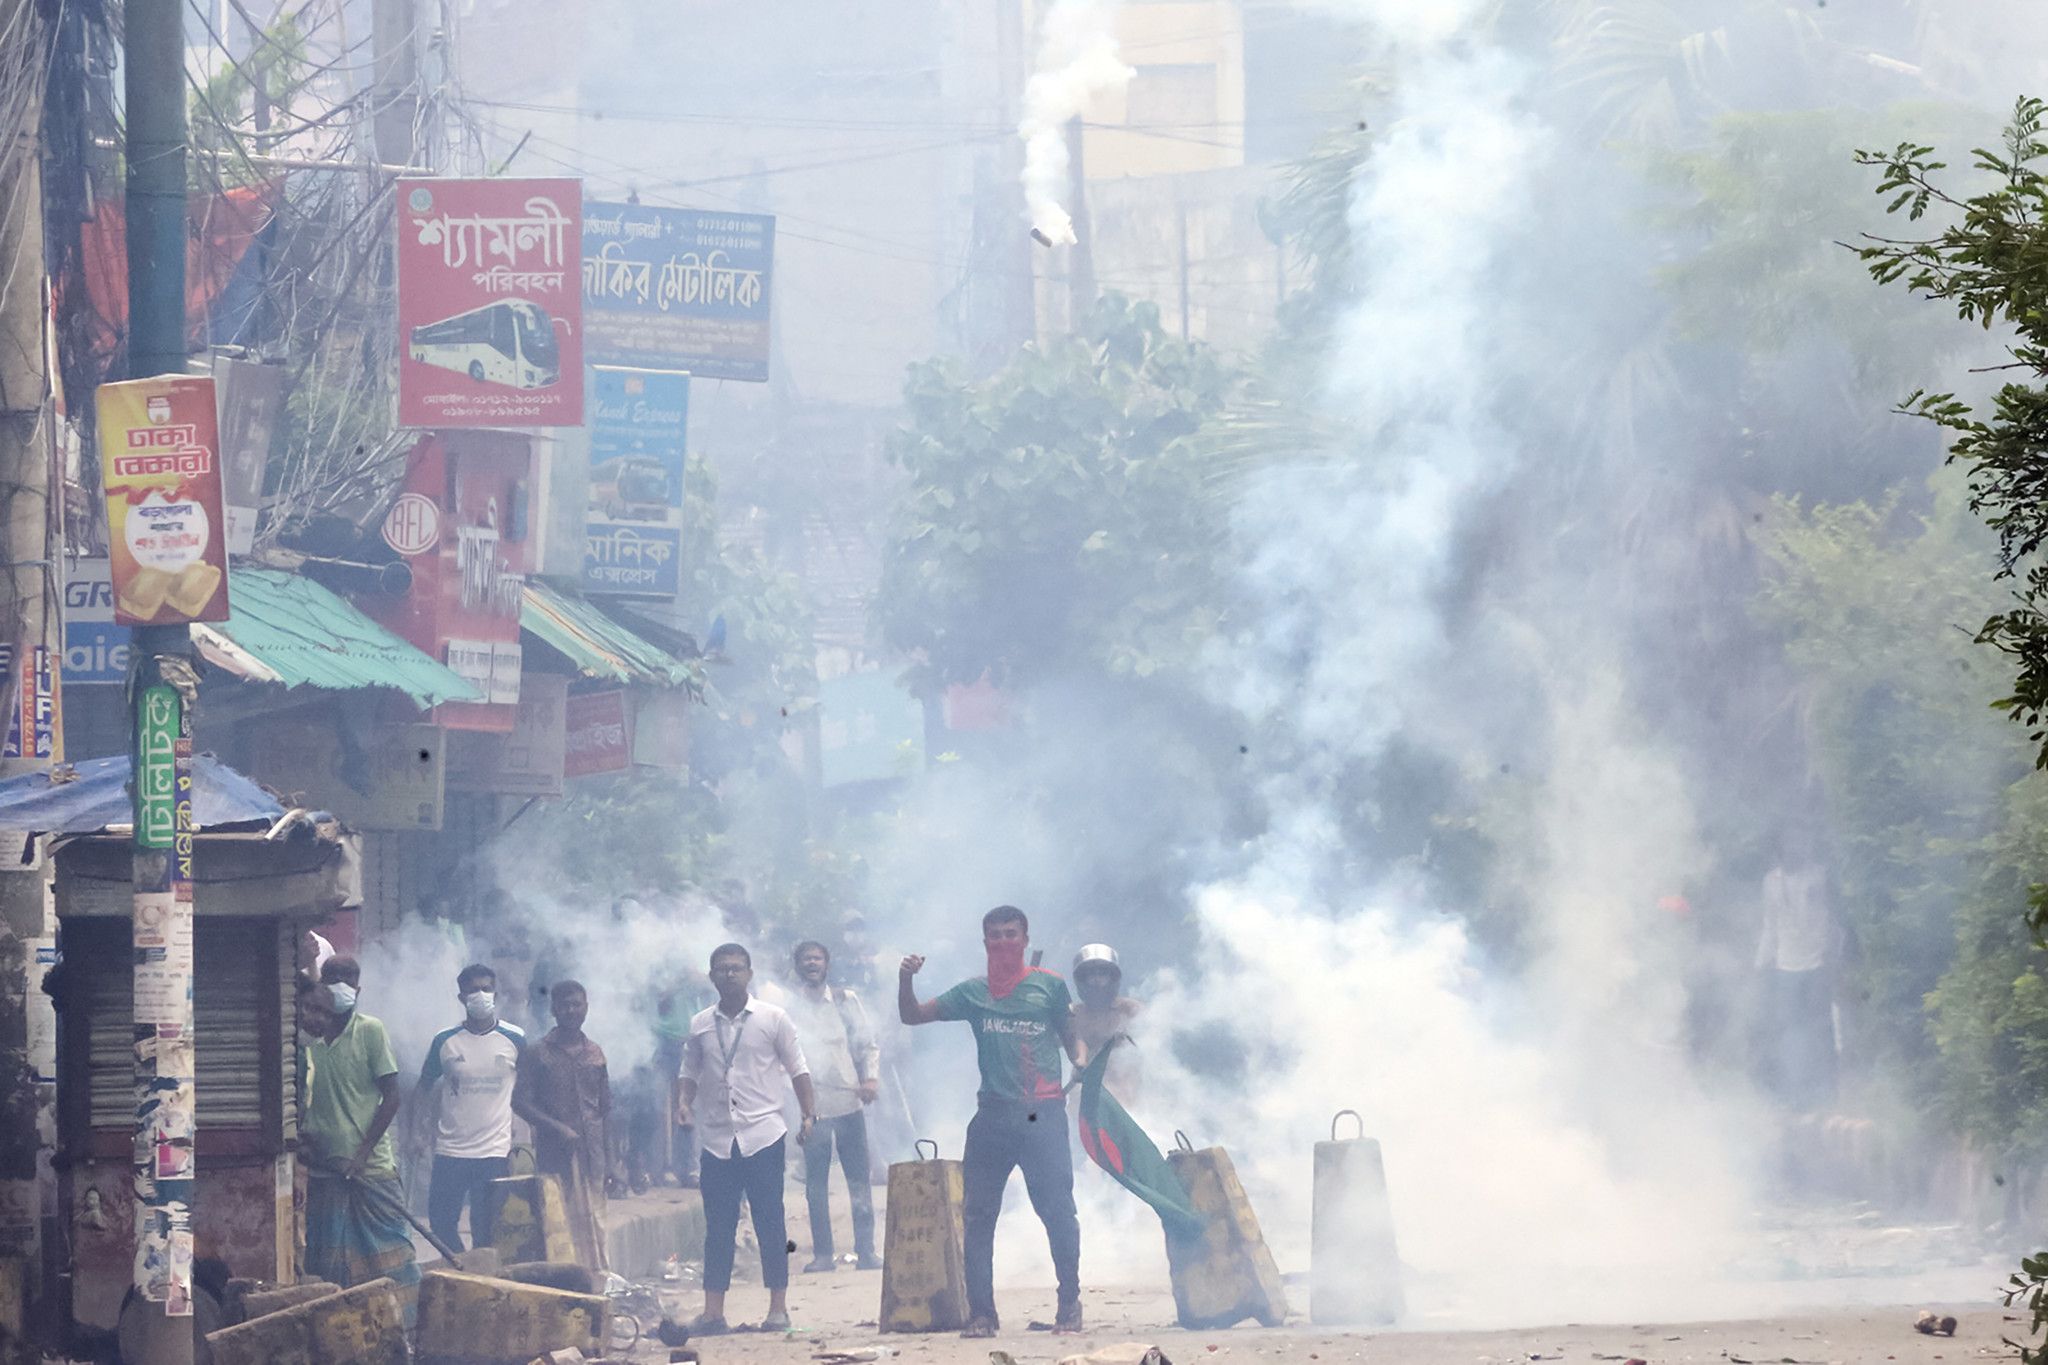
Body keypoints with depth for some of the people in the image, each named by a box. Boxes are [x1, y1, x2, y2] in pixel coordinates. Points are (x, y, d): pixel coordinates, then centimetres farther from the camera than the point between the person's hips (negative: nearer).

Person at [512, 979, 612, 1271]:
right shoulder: (537, 1053, 1)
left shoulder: (594, 1053, 13)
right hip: (554, 1154, -3)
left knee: (594, 1223, 1)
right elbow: (520, 1102, -3)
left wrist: (609, 1156, 10)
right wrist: (556, 1127, -15)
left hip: (591, 1155, 3)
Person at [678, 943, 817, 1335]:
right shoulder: (701, 1025, 9)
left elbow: (797, 1068, 4)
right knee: (718, 1226, 3)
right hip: (717, 1138, 3)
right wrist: (684, 1100, -4)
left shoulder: (773, 1018, 2)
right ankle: (712, 1313, 4)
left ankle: (778, 1309, 3)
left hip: (763, 1135, -3)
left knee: (770, 1223, -1)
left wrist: (809, 1115, -3)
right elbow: (690, 1071, 15)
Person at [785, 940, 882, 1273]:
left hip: (849, 1100, 1)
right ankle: (822, 1254, 6)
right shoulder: (790, 1006, 5)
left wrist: (871, 1077, -5)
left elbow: (868, 1041, 10)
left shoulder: (845, 1000, 9)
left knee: (860, 1180, 0)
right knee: (816, 1184, 0)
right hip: (812, 1105, -1)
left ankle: (866, 1250, 4)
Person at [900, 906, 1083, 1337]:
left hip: (1042, 1115, -3)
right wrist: (906, 980, -5)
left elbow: (1072, 1038, 10)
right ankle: (981, 1312, 5)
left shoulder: (1049, 986, 7)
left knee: (1057, 1210, -5)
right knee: (978, 1215, 1)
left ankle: (1070, 1304, 6)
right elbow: (912, 1015, 14)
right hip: (992, 1118, 3)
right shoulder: (973, 993, 13)